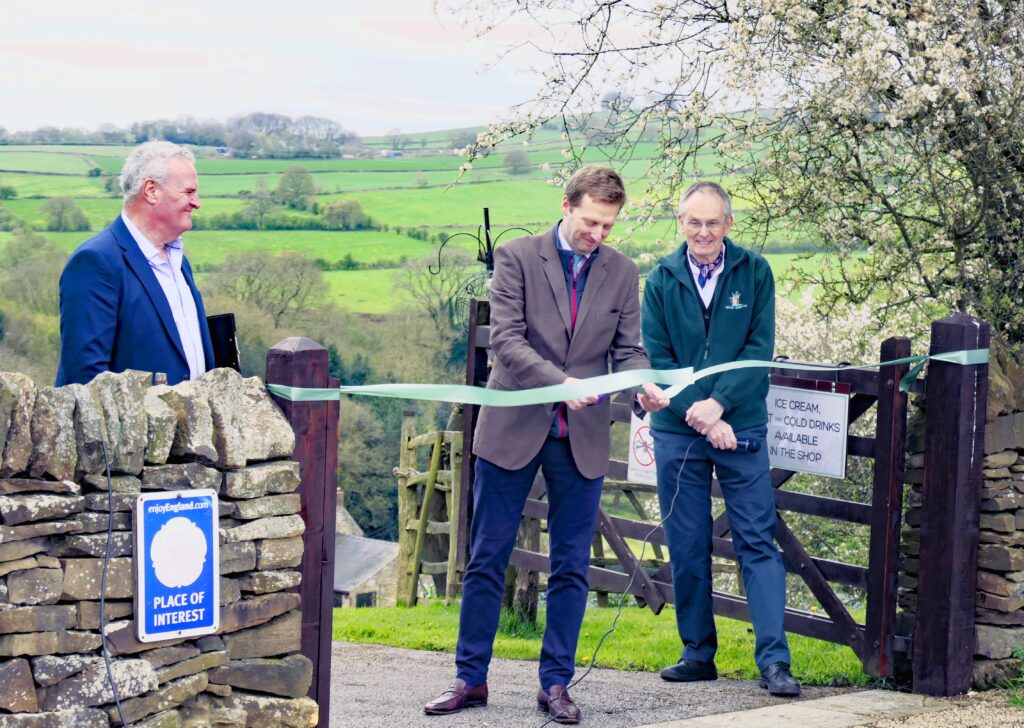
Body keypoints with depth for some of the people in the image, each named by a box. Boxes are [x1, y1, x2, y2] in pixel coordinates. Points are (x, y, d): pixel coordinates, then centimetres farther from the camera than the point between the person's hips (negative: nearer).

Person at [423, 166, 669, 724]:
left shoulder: (621, 272, 6)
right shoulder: (517, 257, -4)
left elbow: (628, 349, 5)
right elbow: (506, 338, -13)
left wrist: (645, 386, -18)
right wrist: (561, 382, -26)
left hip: (582, 439, 2)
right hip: (513, 428, -2)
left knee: (571, 567, 5)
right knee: (487, 559, 4)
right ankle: (470, 679, 13)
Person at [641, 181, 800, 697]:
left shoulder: (754, 273, 1)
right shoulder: (661, 279, 3)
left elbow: (761, 349, -4)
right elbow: (656, 359, 0)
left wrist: (719, 403, -16)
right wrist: (700, 417, -11)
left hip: (741, 427, -1)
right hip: (677, 430, 1)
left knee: (757, 542, -4)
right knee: (686, 549, 6)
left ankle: (774, 660, -6)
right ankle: (698, 653, 17)